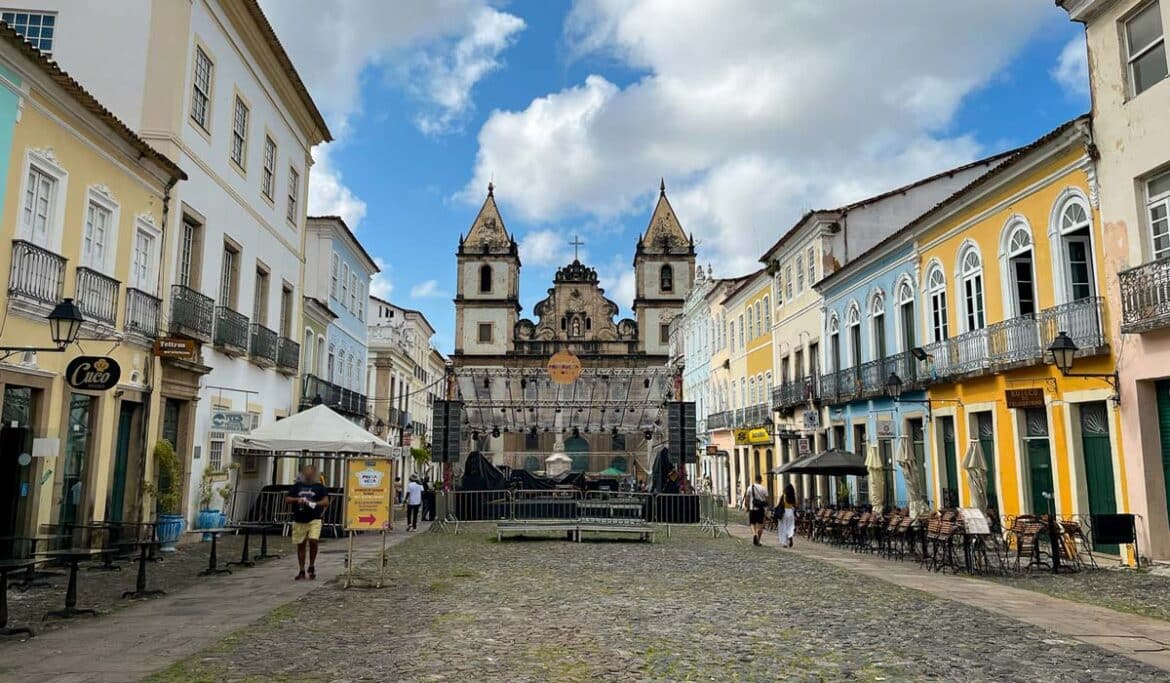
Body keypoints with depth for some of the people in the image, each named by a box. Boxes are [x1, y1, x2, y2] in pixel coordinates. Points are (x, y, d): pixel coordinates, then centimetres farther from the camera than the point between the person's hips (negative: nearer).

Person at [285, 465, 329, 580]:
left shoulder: (319, 487, 7)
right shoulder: (297, 486, 13)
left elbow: (326, 502, -1)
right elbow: (287, 499, 10)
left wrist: (314, 504, -16)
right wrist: (297, 499, -9)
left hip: (314, 520, -2)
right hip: (299, 521, 3)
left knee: (313, 541, -19)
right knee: (300, 545, 6)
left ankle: (312, 566, 2)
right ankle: (302, 571, 17)